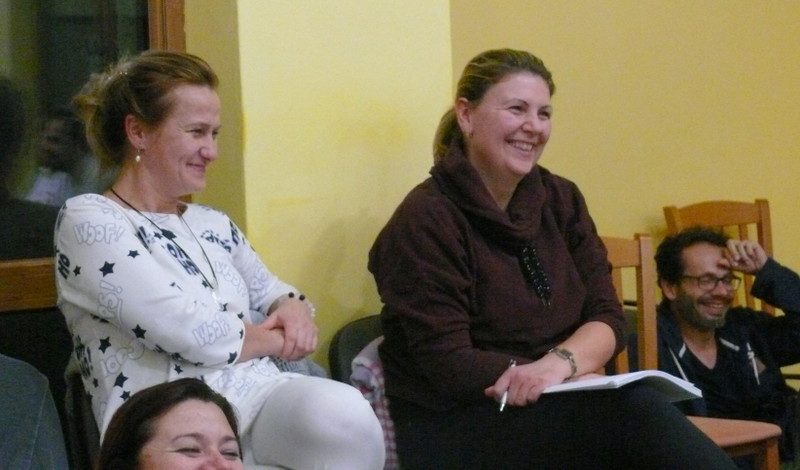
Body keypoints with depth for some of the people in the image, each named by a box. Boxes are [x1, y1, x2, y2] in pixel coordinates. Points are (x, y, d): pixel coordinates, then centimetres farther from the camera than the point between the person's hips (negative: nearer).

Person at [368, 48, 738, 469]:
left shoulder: (561, 201, 10)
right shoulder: (425, 220, -9)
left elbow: (606, 319, 4)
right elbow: (450, 366, -15)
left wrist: (560, 362, -19)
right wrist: (576, 371, -19)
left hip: (552, 409, 6)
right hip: (456, 425, -6)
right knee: (628, 410, -31)